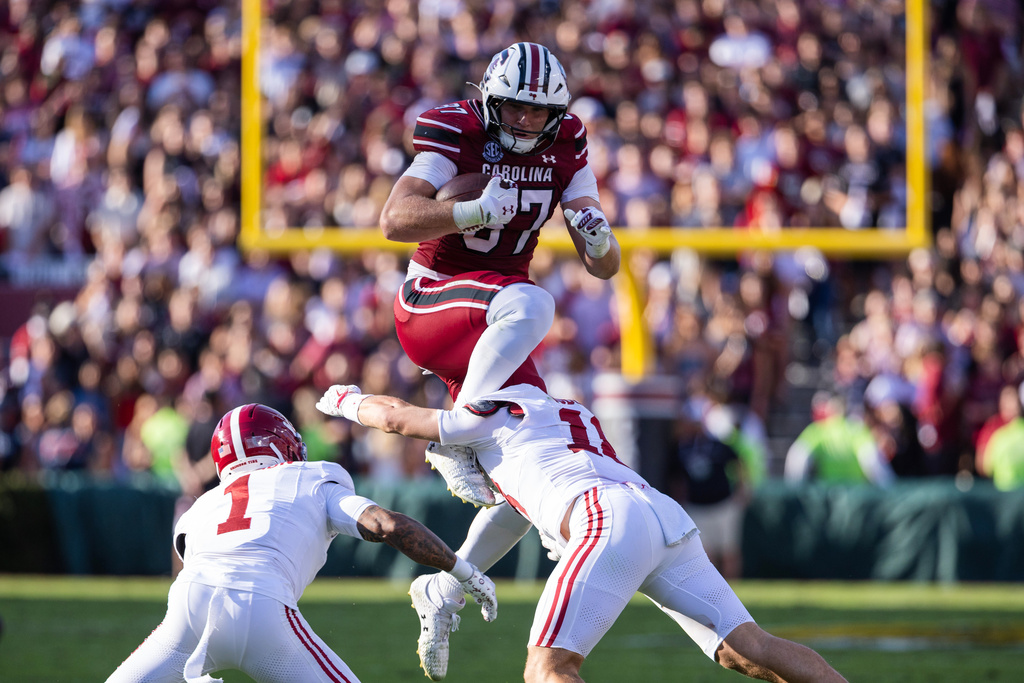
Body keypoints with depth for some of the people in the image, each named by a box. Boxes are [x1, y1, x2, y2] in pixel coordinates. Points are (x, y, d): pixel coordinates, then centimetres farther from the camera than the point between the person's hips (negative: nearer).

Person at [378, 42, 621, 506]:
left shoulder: (566, 150, 2)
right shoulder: (458, 136, -14)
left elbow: (603, 268, -1)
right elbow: (393, 220, -29)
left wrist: (600, 243, -26)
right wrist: (476, 212, -43)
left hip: (484, 321, 7)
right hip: (429, 300, -7)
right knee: (531, 306, -36)